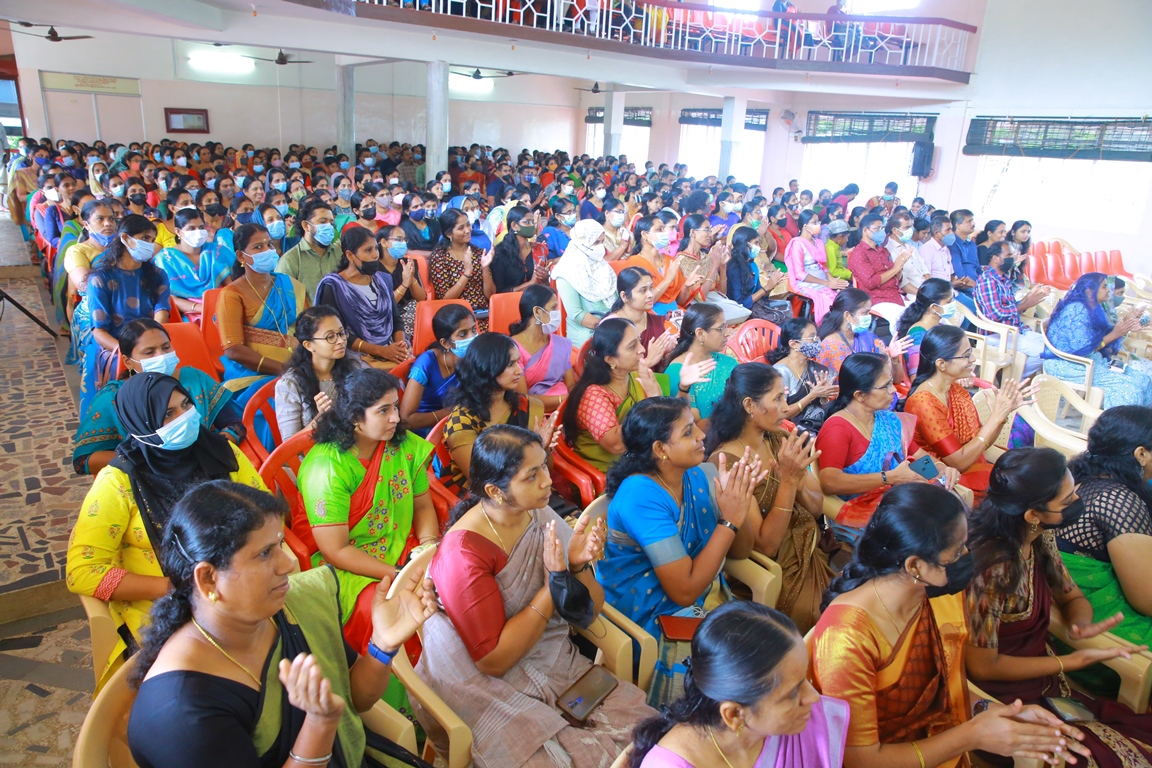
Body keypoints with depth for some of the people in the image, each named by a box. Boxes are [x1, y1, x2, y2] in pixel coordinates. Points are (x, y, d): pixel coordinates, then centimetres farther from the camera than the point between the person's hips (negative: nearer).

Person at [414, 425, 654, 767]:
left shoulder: (541, 517, -4)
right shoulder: (462, 553, -21)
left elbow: (588, 613, 2)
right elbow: (493, 661, -19)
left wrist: (580, 566, -20)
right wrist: (553, 585, -23)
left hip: (558, 667, 5)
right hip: (492, 691, -5)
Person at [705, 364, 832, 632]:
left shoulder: (781, 440, 2)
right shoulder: (725, 461, -18)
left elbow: (818, 507, 6)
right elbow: (765, 545, -18)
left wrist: (799, 484, -16)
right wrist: (789, 480, -27)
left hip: (814, 549, 7)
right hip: (779, 571, -7)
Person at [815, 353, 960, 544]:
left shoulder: (890, 421, 11)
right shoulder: (836, 428, -12)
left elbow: (920, 455, 21)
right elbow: (830, 483, -25)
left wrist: (942, 468, -2)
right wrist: (890, 477, -23)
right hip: (857, 514, -7)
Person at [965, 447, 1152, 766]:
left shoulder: (1041, 539, -6)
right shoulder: (990, 569, -29)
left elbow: (1072, 597, 12)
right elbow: (982, 666, -19)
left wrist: (1081, 622, -11)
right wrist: (1076, 660, -15)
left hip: (1043, 677, 7)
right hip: (1006, 697, -7)